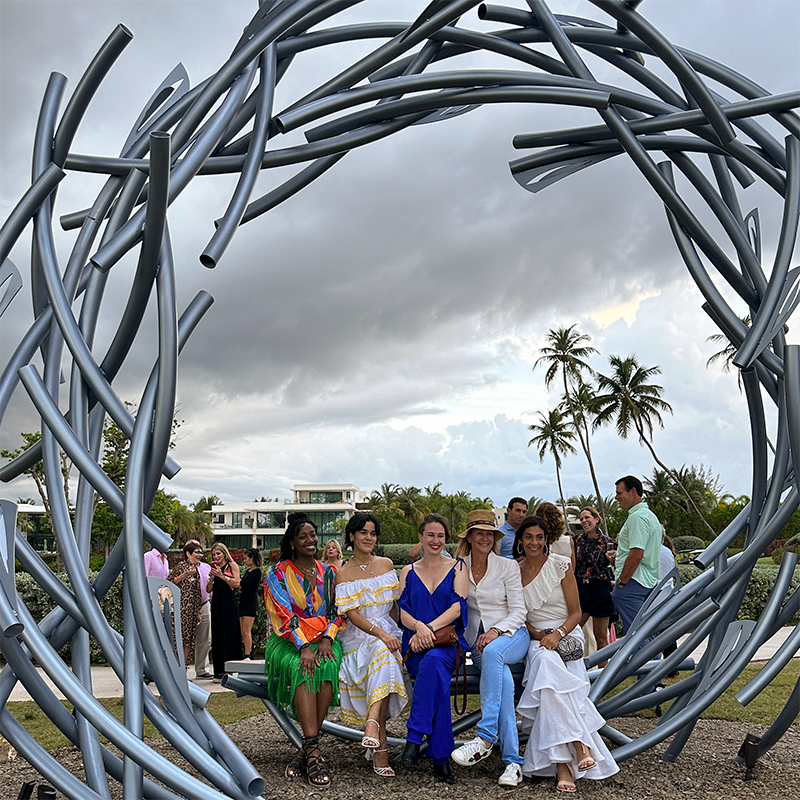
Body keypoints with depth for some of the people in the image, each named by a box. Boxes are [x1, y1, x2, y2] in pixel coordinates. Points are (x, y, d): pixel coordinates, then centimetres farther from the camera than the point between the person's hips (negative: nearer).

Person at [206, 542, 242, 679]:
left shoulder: (232, 565, 3)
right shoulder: (214, 567, 16)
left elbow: (236, 583, -10)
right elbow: (209, 589, 12)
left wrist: (222, 576, -14)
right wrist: (212, 577, -4)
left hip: (229, 605, -5)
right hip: (216, 605, 5)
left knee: (229, 635, -6)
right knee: (218, 636, 3)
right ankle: (220, 670, 6)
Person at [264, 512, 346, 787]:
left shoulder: (328, 573, 13)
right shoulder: (277, 574, 3)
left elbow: (337, 611, 9)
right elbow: (283, 615, -9)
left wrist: (327, 638, -11)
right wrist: (303, 646, -23)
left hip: (324, 638, 2)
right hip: (288, 641, -2)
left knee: (327, 666, -32)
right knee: (302, 668, -35)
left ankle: (306, 751, -32)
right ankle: (313, 750, -41)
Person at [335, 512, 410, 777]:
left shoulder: (386, 564, 13)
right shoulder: (343, 574, 2)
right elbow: (352, 615, -9)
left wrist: (393, 633, 4)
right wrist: (381, 634, -22)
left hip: (388, 631, 3)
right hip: (357, 638, -3)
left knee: (382, 656, -33)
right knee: (382, 653, -34)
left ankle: (372, 725, -42)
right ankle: (381, 749, -36)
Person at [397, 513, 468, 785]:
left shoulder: (457, 567, 12)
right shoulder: (409, 572, 18)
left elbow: (458, 607, -2)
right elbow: (402, 611, 7)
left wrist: (430, 628, -16)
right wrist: (419, 627, -16)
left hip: (449, 642, -1)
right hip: (416, 645, 1)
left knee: (433, 659, -38)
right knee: (438, 678, -32)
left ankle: (414, 738, -37)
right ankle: (441, 758, -31)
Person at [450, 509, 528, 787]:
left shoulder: (508, 566, 4)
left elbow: (518, 610, 0)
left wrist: (497, 631, -18)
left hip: (512, 634, -2)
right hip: (476, 642, 2)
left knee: (493, 652, -39)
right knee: (503, 677, -33)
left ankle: (485, 738, -42)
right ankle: (513, 761, -35)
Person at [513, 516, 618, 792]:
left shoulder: (561, 565, 1)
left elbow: (576, 613, 1)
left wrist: (557, 633, -17)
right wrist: (536, 634, -8)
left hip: (567, 635, -2)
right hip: (535, 639, 2)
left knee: (546, 662, -35)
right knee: (546, 661, -35)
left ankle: (561, 763, -36)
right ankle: (579, 746, -37)